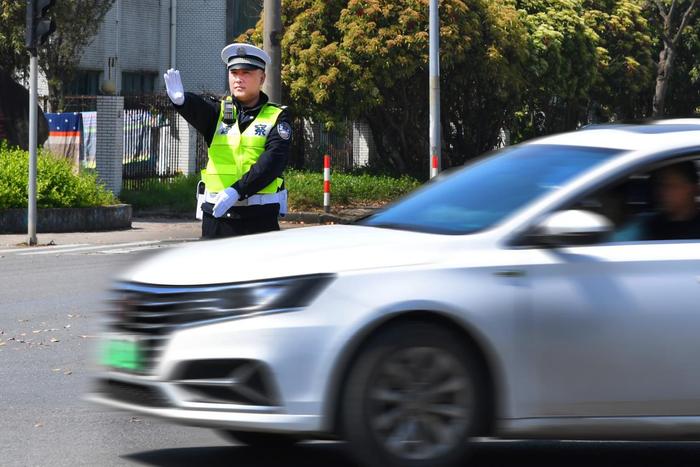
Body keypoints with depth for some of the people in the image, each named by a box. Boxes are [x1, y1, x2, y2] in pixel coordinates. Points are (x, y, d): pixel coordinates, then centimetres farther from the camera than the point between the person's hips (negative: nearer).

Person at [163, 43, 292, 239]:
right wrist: (180, 100, -39)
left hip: (260, 217, -2)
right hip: (216, 215, 2)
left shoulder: (277, 117, 2)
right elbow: (196, 109, -14)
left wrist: (237, 190, -23)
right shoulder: (219, 111, 9)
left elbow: (274, 159, -12)